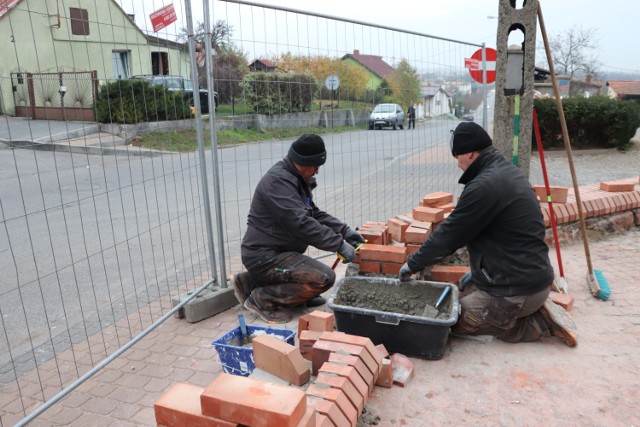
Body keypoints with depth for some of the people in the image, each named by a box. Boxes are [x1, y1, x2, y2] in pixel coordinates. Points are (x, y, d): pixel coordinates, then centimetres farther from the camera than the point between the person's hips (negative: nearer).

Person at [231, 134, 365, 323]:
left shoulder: (298, 179, 12)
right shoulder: (278, 180, -20)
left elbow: (314, 213, 18)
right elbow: (301, 223, -28)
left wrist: (345, 230, 6)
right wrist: (339, 244, -24)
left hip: (273, 251, 10)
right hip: (264, 256, -10)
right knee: (324, 278, -19)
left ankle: (252, 282, 16)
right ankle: (263, 298, -7)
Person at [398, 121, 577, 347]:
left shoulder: (484, 185, -23)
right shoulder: (508, 172, 9)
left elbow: (449, 233, -16)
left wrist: (413, 264, -3)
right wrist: (479, 270, 16)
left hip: (518, 288, -10)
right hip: (534, 276, 10)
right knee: (466, 294, 22)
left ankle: (539, 322, 1)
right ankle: (537, 311, 11)